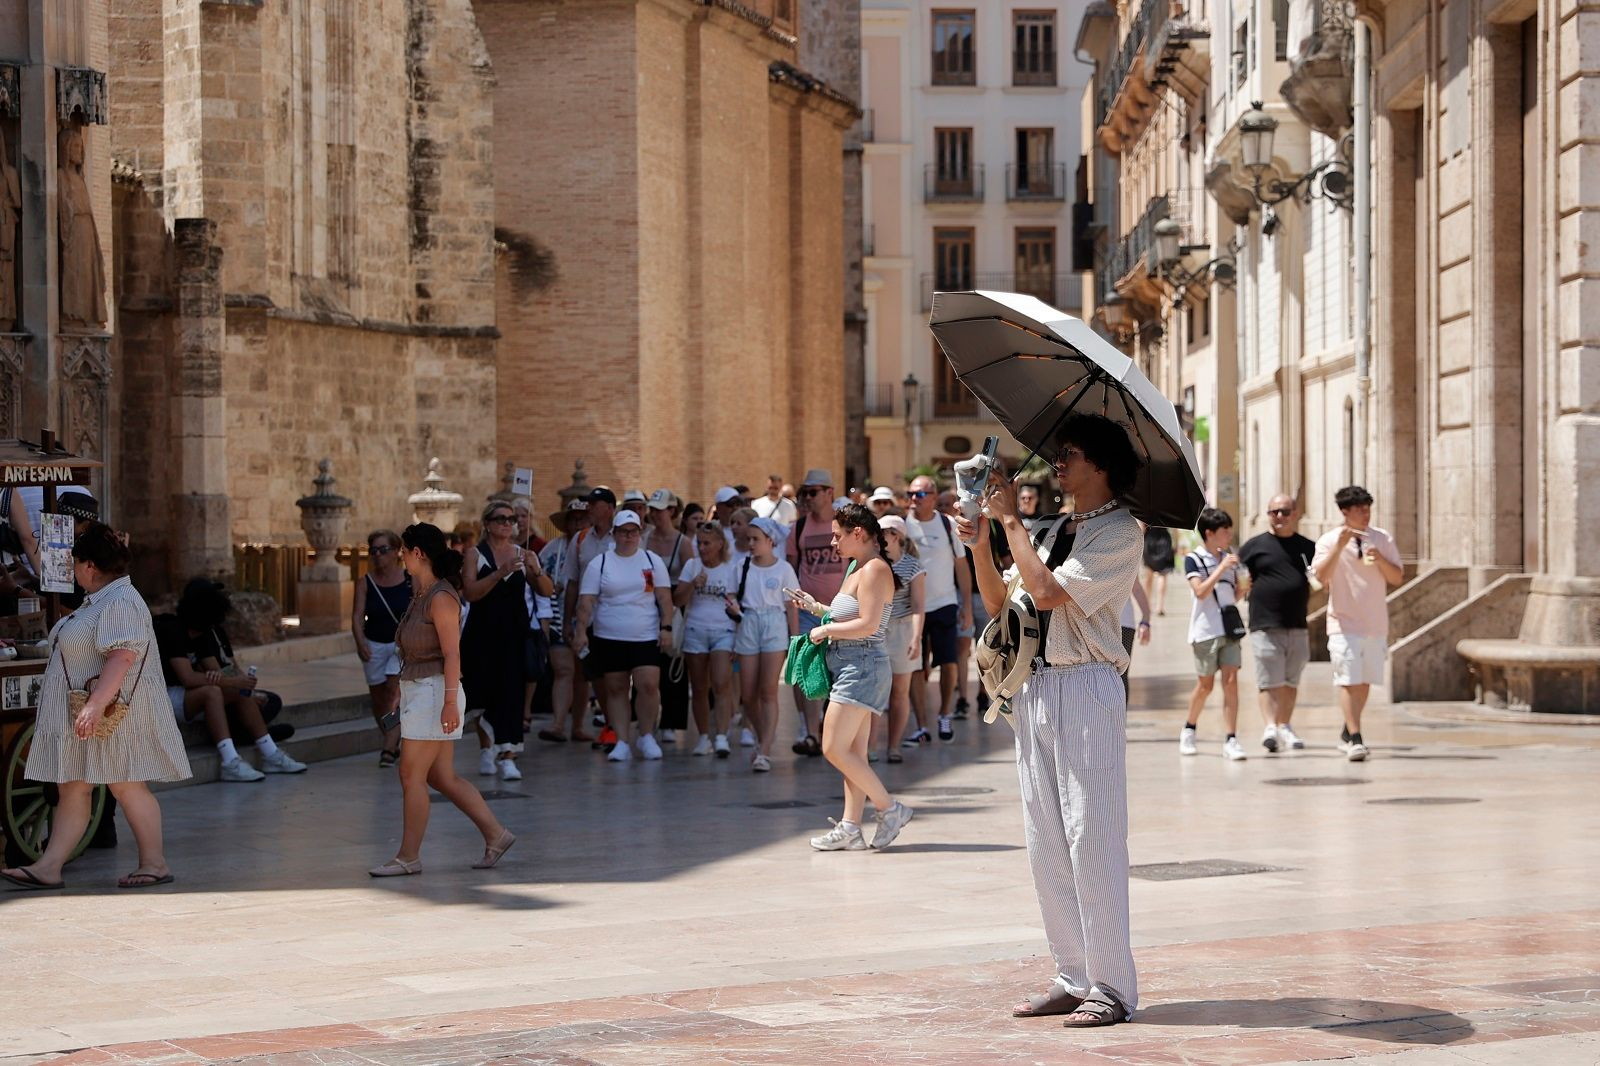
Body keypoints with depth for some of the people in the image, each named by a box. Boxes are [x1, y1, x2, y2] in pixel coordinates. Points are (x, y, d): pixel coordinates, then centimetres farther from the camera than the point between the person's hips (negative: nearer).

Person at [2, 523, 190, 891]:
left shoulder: (120, 603, -19)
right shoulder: (98, 602, 16)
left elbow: (122, 657, -29)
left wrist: (95, 705, -33)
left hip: (113, 715, -11)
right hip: (81, 716, 11)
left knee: (127, 788, -3)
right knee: (72, 790, 7)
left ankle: (155, 863, 6)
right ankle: (48, 867, 7)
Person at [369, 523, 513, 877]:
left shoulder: (441, 598, -15)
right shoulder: (420, 595, 14)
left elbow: (452, 653, -19)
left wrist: (450, 701, -25)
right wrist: (400, 693, 22)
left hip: (434, 691, -10)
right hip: (417, 691, 10)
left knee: (412, 776, -5)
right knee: (442, 778, 10)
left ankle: (408, 857, 2)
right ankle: (495, 835, 14)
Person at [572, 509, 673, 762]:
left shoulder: (652, 561, 6)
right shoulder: (600, 564, 3)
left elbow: (664, 597, 4)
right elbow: (586, 600, 0)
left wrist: (666, 627, -5)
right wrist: (581, 631, -8)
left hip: (646, 637, -1)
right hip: (609, 637, 1)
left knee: (649, 685, -12)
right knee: (615, 689, 3)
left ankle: (646, 736, 6)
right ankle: (622, 742, 9)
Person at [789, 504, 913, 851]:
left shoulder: (875, 569, -13)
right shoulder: (859, 568, 18)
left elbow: (867, 624, -21)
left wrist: (826, 630, -11)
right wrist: (817, 608, 18)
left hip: (862, 664, -11)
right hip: (850, 664, 11)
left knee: (834, 748, -12)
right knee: (853, 753, 8)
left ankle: (890, 808, -6)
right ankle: (850, 828, 7)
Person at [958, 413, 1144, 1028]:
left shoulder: (1119, 532, -7)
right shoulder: (1058, 528, 18)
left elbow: (1047, 592, -18)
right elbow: (999, 601, 17)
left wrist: (1010, 520, -9)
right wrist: (981, 545, 2)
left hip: (1088, 689, -9)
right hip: (1037, 688, 9)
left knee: (1090, 839, -9)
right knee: (1045, 841, 9)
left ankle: (1112, 988, -4)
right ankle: (1072, 978, 15)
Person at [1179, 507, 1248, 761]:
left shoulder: (1229, 559, 12)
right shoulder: (1193, 559, -4)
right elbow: (1201, 591, -17)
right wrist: (1222, 568, -21)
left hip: (1229, 629, 4)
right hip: (1205, 630, -4)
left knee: (1231, 682, -7)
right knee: (1205, 685, 5)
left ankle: (1230, 740, -8)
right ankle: (1188, 729, 28)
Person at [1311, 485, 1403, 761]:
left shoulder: (1382, 539, 6)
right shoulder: (1329, 540, -3)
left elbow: (1397, 578, 4)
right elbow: (1321, 576, -16)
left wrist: (1380, 559, -14)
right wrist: (1339, 546, -25)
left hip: (1376, 624, 4)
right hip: (1344, 623, -4)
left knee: (1365, 681, 10)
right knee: (1348, 681, -13)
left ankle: (1347, 733, 26)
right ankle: (1355, 739, -17)